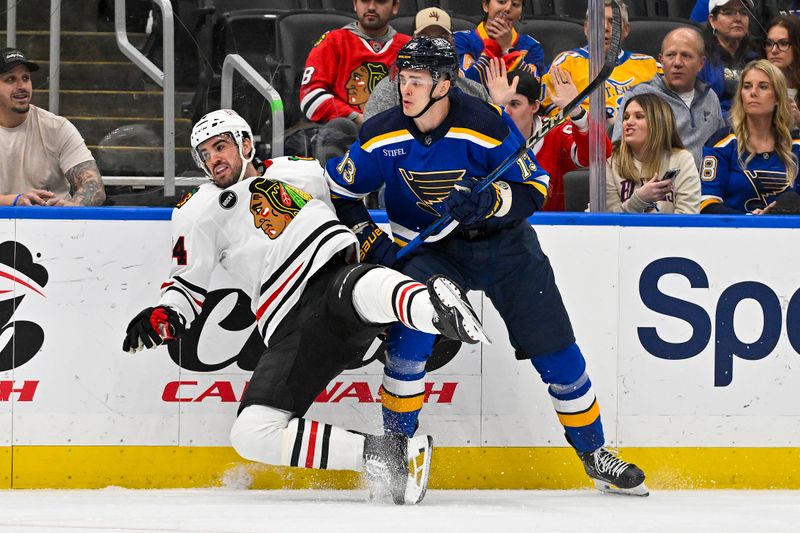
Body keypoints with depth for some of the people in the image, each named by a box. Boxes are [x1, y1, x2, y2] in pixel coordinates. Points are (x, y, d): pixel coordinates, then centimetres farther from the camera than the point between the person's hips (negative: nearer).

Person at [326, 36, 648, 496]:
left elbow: (535, 189, -17)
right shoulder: (382, 135, -14)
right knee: (411, 332, -24)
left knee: (555, 349, -1)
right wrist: (372, 242, -10)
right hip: (428, 247, 1)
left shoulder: (486, 125, -23)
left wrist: (486, 202, -34)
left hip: (502, 241, -1)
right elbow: (342, 193, 1)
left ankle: (595, 454, 17)